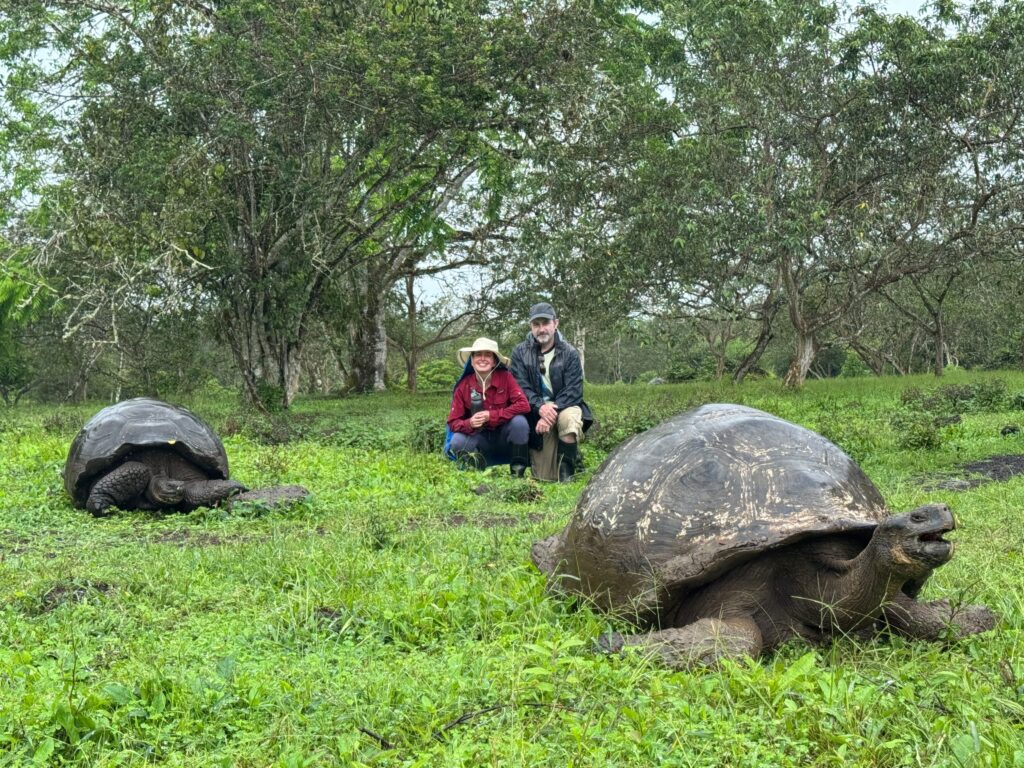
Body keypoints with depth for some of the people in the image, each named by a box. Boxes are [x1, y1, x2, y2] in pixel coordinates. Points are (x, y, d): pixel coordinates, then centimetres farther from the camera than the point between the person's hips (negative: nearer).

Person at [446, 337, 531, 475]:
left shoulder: (506, 377, -13)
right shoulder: (463, 386, -9)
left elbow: (523, 405, -24)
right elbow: (453, 422, -8)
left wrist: (491, 415, -28)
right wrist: (469, 424, -31)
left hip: (505, 436, 0)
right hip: (480, 438, 0)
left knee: (519, 421, -31)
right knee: (457, 442, -29)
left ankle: (518, 469, -15)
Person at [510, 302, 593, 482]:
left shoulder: (569, 353, -3)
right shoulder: (520, 353, 0)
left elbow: (573, 390, -10)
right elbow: (521, 387, -9)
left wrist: (553, 412, -25)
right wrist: (540, 407, -27)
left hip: (564, 407, -1)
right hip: (536, 412, 1)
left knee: (569, 418, -40)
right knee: (544, 477, -8)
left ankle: (567, 470, -20)